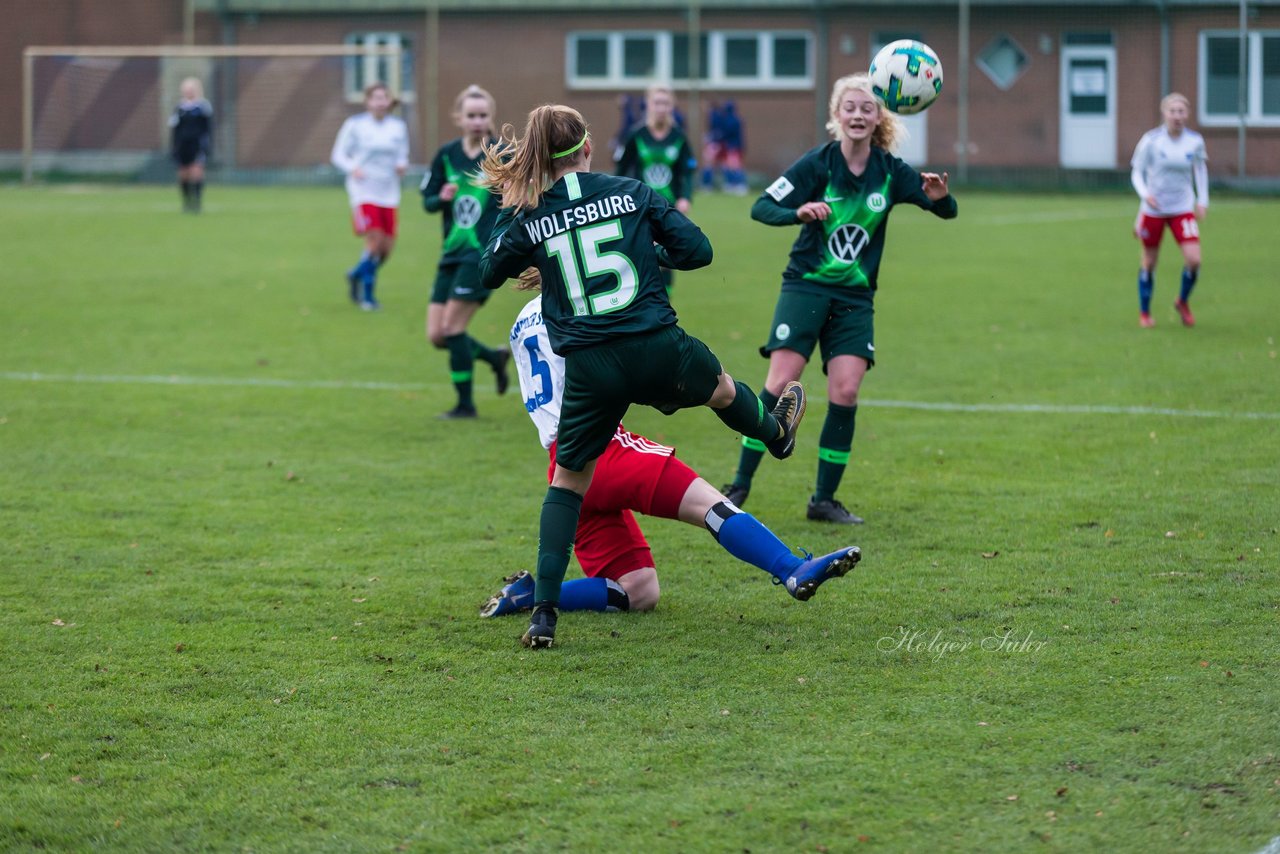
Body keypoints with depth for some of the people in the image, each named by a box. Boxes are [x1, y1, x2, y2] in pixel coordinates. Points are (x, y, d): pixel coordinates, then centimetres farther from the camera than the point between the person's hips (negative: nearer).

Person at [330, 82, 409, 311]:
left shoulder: (398, 126, 7)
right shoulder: (355, 125, -3)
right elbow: (338, 154, 2)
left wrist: (402, 165, -6)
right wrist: (352, 168, -18)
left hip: (389, 193, 4)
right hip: (364, 191, -4)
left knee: (387, 247, 1)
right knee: (375, 240, -17)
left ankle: (356, 275, 31)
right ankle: (367, 295, 0)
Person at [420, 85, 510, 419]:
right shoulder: (446, 155, 5)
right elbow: (427, 201, 9)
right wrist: (442, 198, -12)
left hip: (485, 253, -6)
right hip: (453, 253, 6)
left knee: (452, 326, -11)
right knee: (437, 336, 3)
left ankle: (465, 404, 4)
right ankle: (495, 357, 29)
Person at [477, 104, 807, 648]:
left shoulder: (529, 217, -1)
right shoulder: (630, 192, 1)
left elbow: (489, 273, 15)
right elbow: (697, 250, 2)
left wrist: (507, 208, 20)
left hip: (589, 369, 0)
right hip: (658, 349, 0)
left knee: (567, 480, 15)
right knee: (721, 389, 34)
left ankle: (544, 612, 4)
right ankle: (777, 435, 67)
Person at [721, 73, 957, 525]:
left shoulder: (890, 172, -1)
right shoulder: (817, 163, -9)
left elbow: (946, 212, 3)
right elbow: (761, 207, -13)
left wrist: (940, 196, -21)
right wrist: (799, 212, -33)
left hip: (855, 296, 3)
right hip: (806, 286, -3)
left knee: (845, 393, -8)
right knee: (780, 384, -12)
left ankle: (824, 500, 4)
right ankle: (739, 487, -1)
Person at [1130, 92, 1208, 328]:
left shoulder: (1195, 141, -2)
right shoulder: (1151, 140, -9)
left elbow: (1201, 170, 15)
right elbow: (1137, 172, -1)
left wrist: (1202, 201, 8)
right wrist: (1145, 194, -19)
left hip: (1183, 209, 1)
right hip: (1153, 209, -1)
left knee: (1193, 259, -13)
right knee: (1149, 262, 7)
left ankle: (1183, 302, 14)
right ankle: (1144, 313, 25)